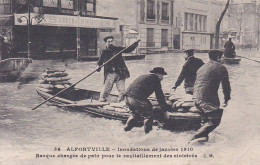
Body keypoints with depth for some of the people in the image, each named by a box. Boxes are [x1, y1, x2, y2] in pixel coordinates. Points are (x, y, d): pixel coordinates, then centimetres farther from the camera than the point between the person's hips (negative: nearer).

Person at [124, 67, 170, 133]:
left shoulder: (143, 76, 30)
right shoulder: (155, 79, 6)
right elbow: (159, 95, 5)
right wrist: (164, 107, 14)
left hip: (127, 97, 8)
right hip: (137, 99, -8)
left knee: (135, 114, 28)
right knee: (148, 116, 7)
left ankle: (127, 129, 27)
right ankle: (148, 132, 8)